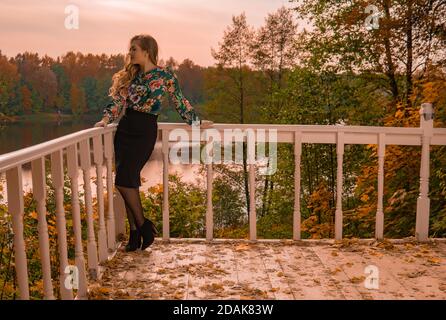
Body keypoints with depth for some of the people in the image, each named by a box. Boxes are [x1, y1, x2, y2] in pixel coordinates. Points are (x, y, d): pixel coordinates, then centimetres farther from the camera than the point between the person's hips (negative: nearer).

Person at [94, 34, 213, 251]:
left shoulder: (165, 75, -2)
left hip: (145, 130, -6)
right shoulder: (130, 74, 12)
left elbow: (180, 101, 6)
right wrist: (106, 119, -8)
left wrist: (197, 122, 12)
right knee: (129, 181, 4)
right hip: (124, 128, 6)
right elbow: (119, 99, 7)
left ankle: (143, 226, 3)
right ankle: (135, 233, 13)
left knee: (124, 179, -14)